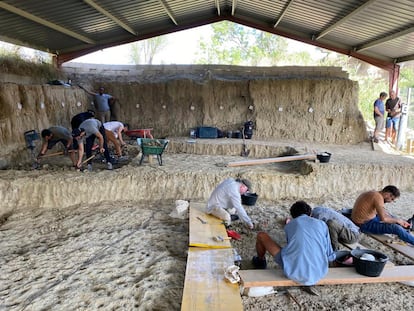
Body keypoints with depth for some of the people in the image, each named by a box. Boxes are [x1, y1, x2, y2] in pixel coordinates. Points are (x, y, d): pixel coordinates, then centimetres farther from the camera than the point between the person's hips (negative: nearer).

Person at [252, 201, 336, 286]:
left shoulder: (288, 225, 12)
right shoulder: (322, 224, 12)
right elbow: (330, 257, 15)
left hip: (293, 270, -2)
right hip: (317, 275, 2)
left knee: (261, 236, 18)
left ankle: (260, 261, 46)